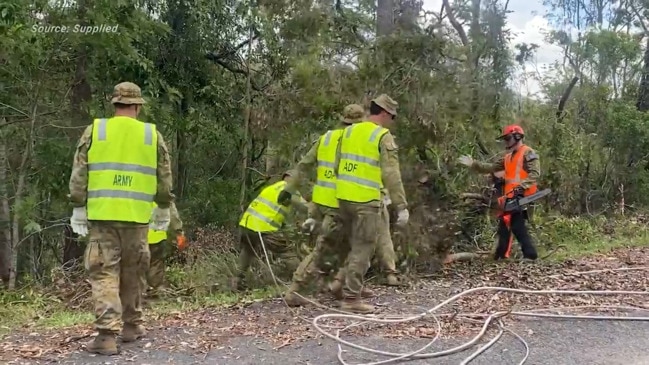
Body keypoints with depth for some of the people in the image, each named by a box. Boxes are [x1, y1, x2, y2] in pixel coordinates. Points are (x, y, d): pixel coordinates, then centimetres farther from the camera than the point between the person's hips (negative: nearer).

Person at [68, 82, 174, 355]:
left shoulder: (95, 130, 3)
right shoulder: (152, 134, 5)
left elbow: (79, 174, 2)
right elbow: (165, 177, 9)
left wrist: (78, 208, 8)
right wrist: (163, 208, 20)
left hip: (102, 214, -1)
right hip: (136, 215, 1)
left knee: (104, 273, 1)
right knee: (132, 273, 15)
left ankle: (107, 334, -7)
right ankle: (132, 326, 26)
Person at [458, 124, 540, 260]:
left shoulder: (528, 153, -6)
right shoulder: (508, 157, 21)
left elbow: (535, 173, -16)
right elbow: (492, 168, 18)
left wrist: (521, 186, -28)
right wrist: (473, 164, 11)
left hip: (521, 196, -10)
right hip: (510, 196, 10)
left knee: (517, 226, -13)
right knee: (504, 225, 11)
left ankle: (530, 255, -7)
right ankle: (501, 256, 17)